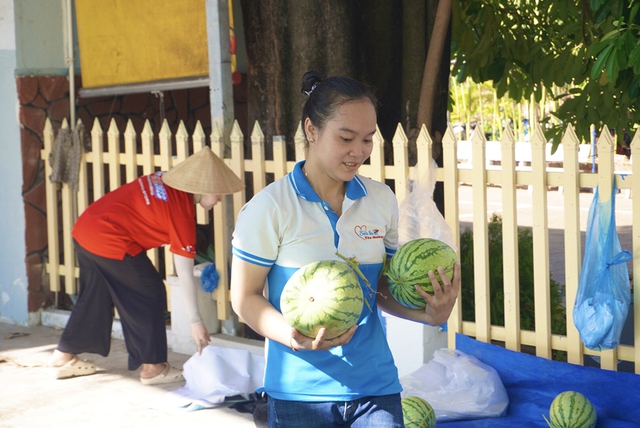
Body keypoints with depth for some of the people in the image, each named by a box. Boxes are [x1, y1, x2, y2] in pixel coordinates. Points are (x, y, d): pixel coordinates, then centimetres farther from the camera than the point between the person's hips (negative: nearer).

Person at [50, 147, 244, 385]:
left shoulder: (168, 179, 5)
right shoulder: (181, 213, -15)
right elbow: (185, 276, -12)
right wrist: (195, 322, -7)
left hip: (83, 228, 9)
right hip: (110, 242, -9)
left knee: (95, 297, 23)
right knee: (149, 296, 4)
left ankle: (64, 357, 34)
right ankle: (153, 367, 11)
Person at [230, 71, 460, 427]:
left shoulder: (382, 200, 5)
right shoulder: (270, 207, -7)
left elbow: (384, 288, 12)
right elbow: (245, 297, -5)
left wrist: (430, 314, -6)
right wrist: (297, 338, -22)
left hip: (376, 386, 3)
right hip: (300, 393, -3)